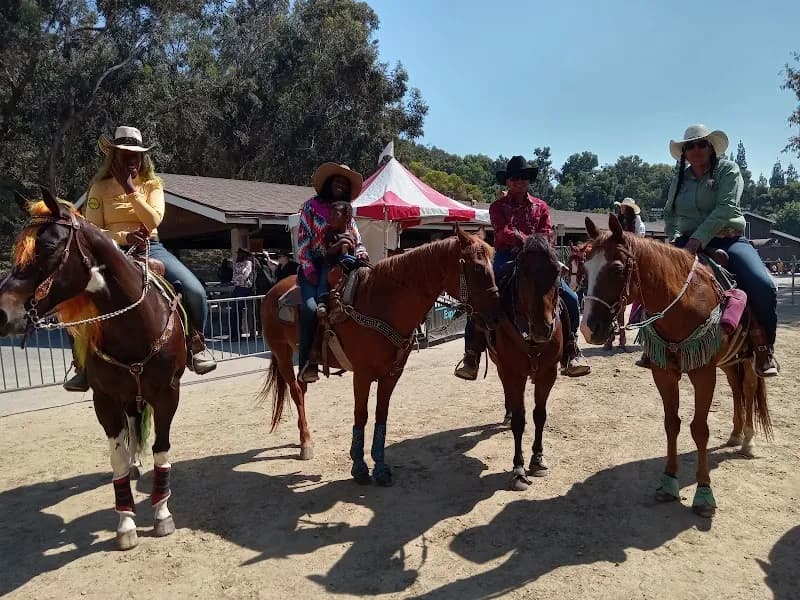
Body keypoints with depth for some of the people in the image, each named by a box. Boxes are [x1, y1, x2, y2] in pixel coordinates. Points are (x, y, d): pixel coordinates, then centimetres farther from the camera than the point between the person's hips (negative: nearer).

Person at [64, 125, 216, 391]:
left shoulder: (152, 185, 10)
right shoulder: (100, 187, 7)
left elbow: (154, 221, -8)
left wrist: (131, 189, -14)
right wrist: (124, 236, -17)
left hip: (150, 247, 1)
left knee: (195, 290, -23)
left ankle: (195, 343, 2)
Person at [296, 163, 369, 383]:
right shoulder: (312, 206, 7)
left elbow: (358, 242, 20)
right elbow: (302, 240, 0)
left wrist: (361, 253, -5)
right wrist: (309, 270, -10)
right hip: (315, 265, -3)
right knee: (310, 307, -27)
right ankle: (306, 363, -20)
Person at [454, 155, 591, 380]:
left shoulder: (540, 207, 15)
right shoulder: (498, 206, 9)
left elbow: (546, 236, 4)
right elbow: (504, 232, -9)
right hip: (506, 258, -2)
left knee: (570, 298, -12)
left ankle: (571, 349, 4)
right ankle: (471, 355, -14)